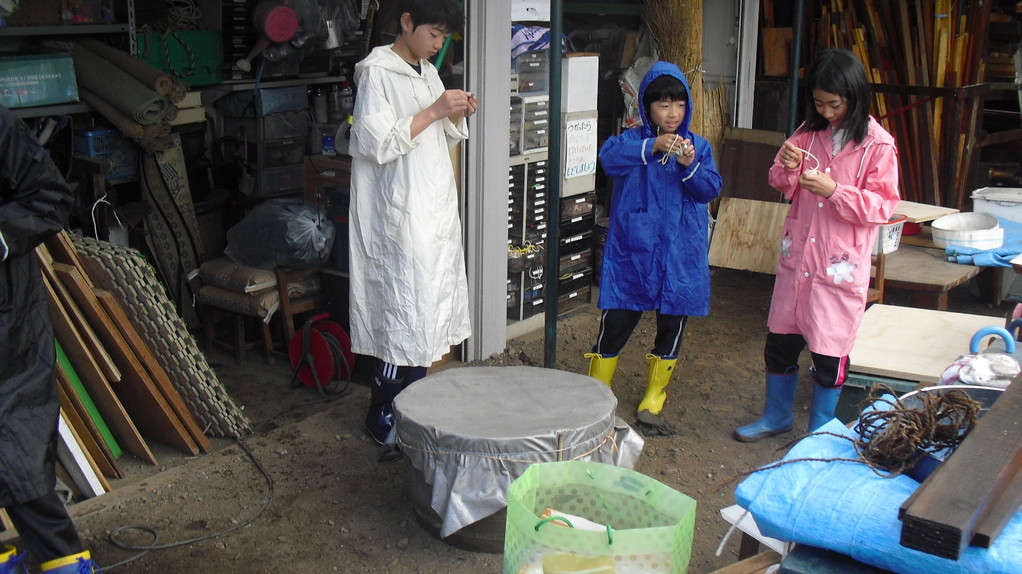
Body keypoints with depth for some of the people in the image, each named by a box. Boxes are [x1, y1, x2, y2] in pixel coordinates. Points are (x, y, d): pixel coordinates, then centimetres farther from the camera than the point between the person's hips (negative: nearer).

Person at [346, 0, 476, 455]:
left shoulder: (429, 74, 15)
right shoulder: (377, 72, -10)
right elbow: (376, 143, -19)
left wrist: (457, 117, 2)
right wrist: (433, 111, -19)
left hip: (438, 211, 9)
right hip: (401, 216, -8)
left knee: (430, 310, 11)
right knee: (405, 314, -7)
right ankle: (382, 417, 4)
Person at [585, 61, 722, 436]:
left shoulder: (698, 145, 8)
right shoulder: (634, 139, -2)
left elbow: (711, 189, -4)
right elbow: (609, 157, -24)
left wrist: (690, 166, -22)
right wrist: (653, 146, -37)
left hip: (681, 255, 3)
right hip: (632, 250, -3)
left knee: (672, 326, 10)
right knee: (616, 323, 0)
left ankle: (652, 404, 26)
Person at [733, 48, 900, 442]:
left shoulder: (878, 144, -10)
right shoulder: (809, 132, 5)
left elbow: (882, 206, -12)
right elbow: (783, 188, 11)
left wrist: (834, 191, -24)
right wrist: (788, 168, -12)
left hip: (841, 265, -5)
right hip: (797, 257, 5)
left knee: (829, 352, 6)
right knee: (780, 341, 14)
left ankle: (819, 433, 25)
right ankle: (776, 417, 34)